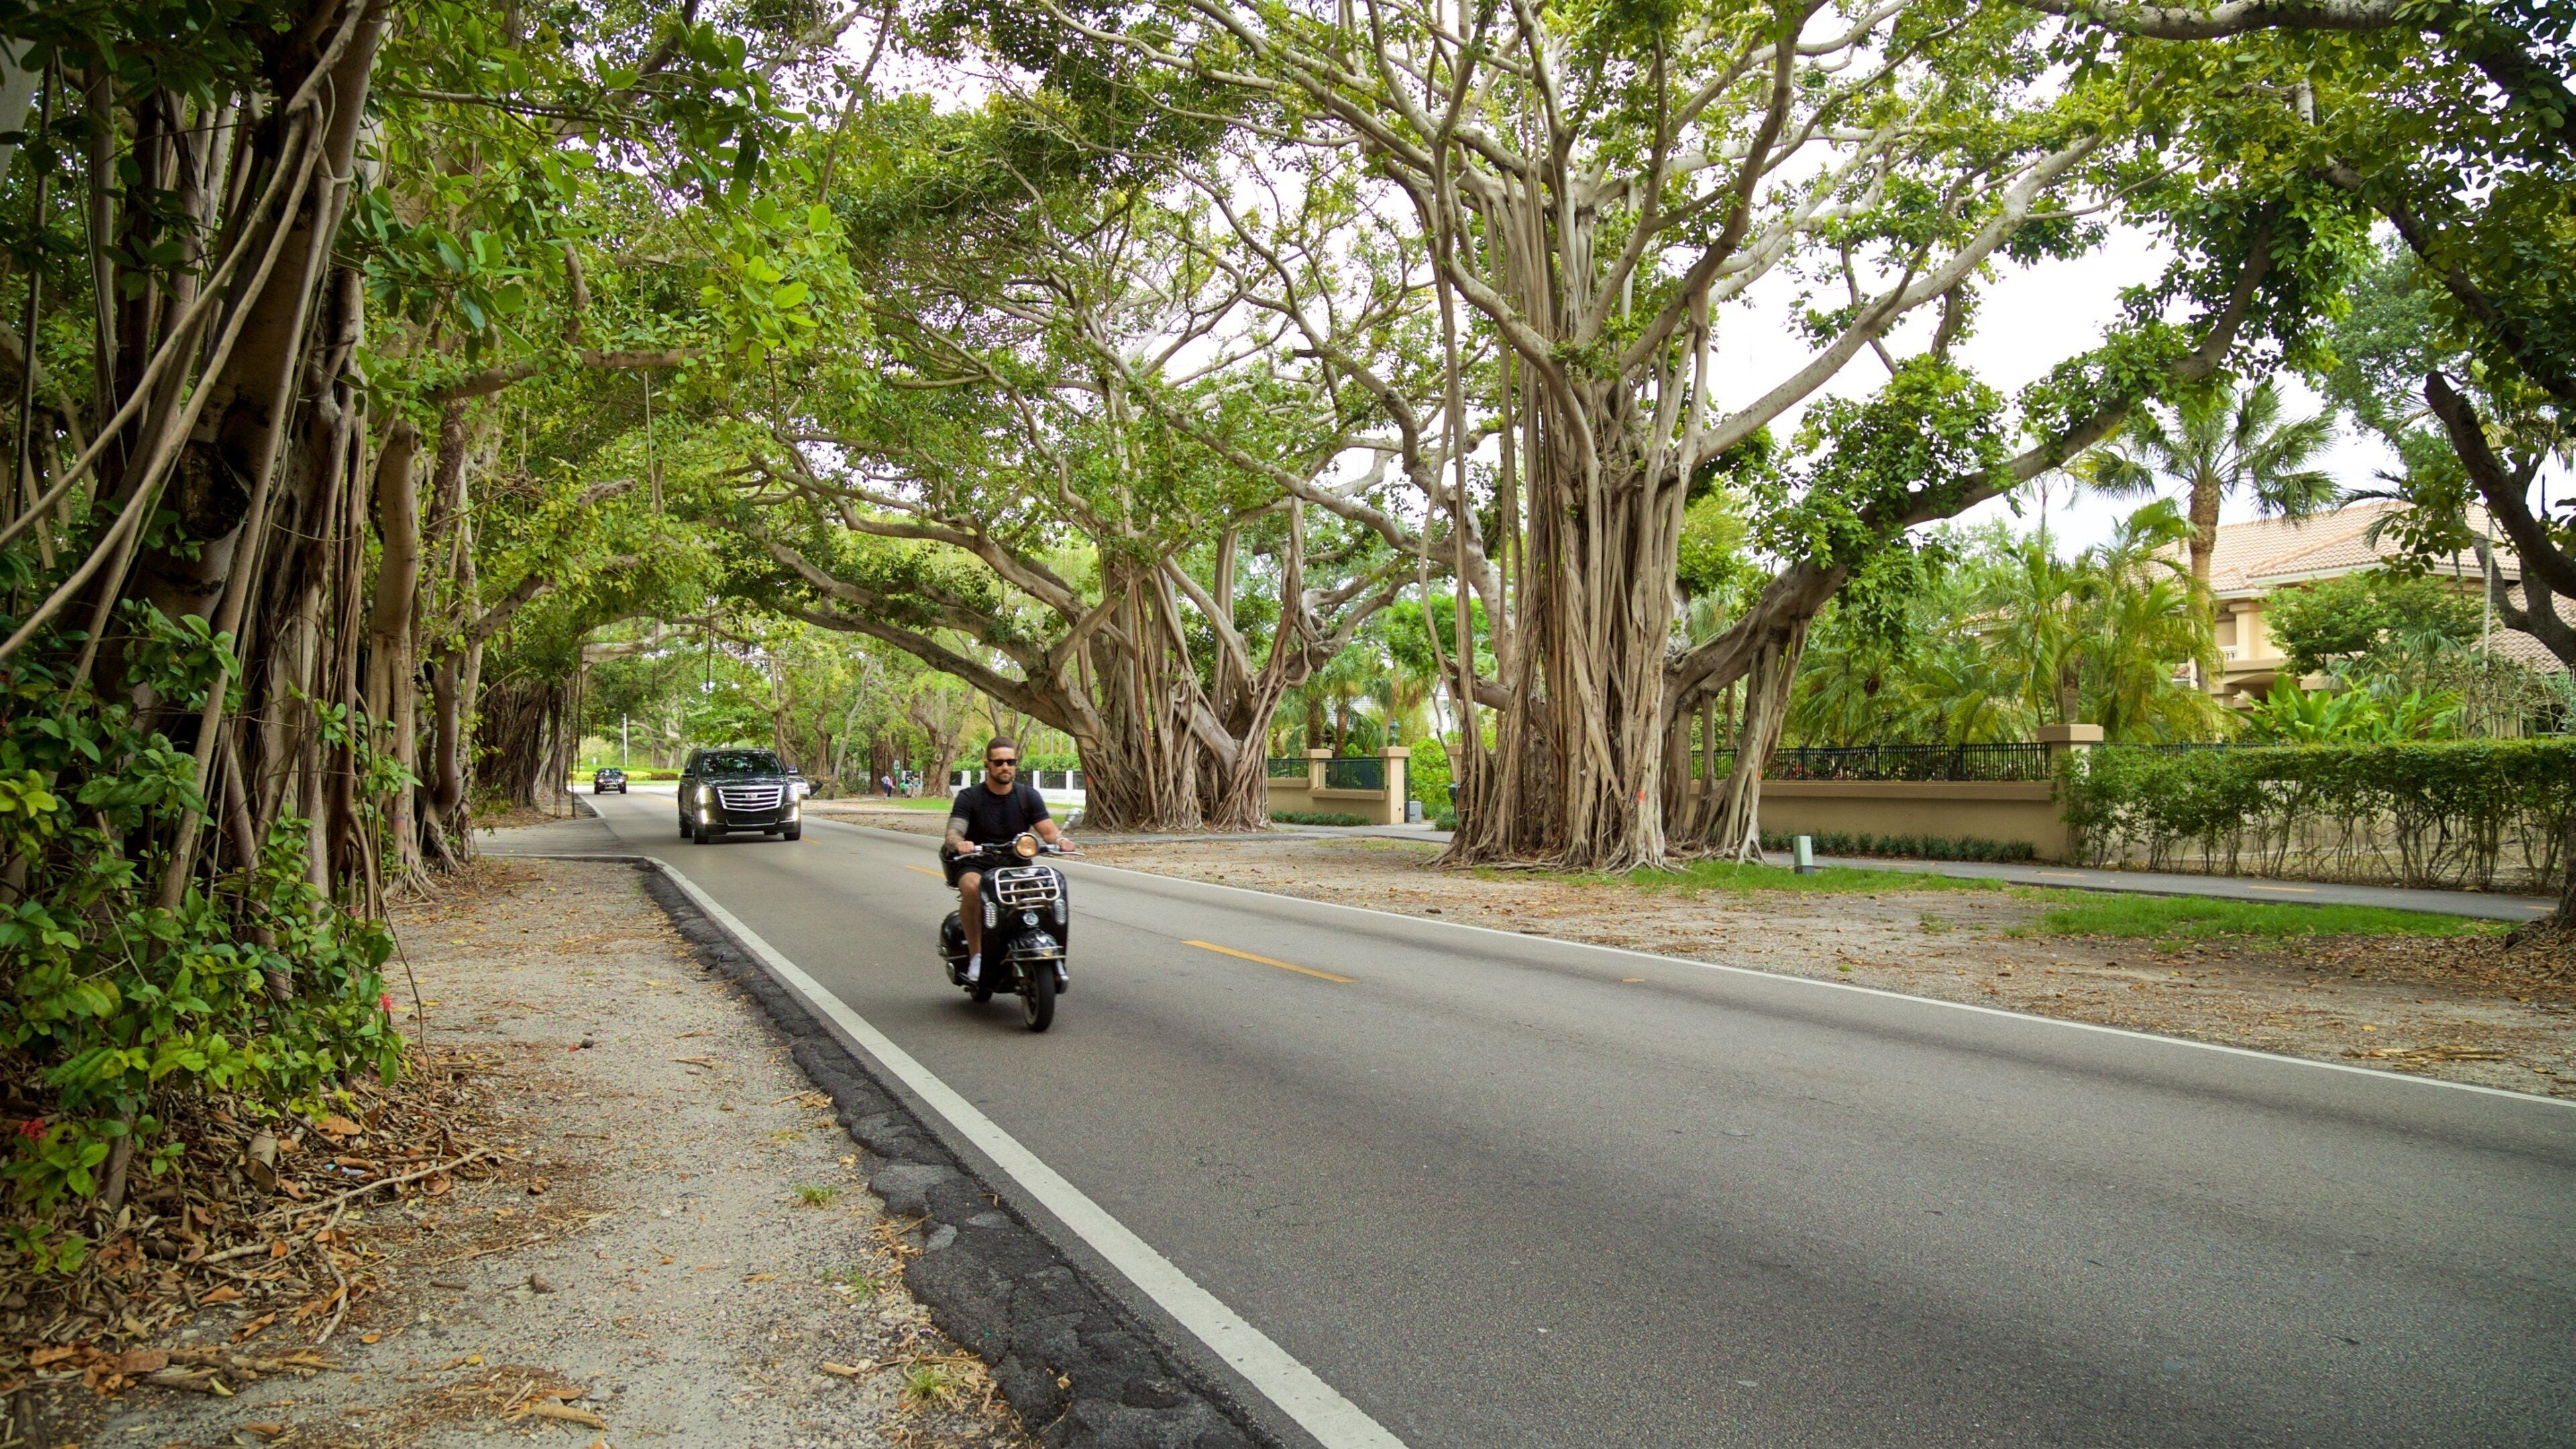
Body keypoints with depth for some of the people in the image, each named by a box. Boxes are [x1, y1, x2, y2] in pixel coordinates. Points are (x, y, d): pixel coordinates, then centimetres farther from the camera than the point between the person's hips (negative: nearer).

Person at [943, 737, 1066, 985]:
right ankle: (976, 955, -24)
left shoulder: (1028, 795, 6)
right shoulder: (969, 797, -2)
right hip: (976, 865, -2)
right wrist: (959, 843, -39)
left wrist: (1059, 839, -26)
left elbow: (1047, 829, -3)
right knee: (972, 888, -36)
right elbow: (954, 831, -15)